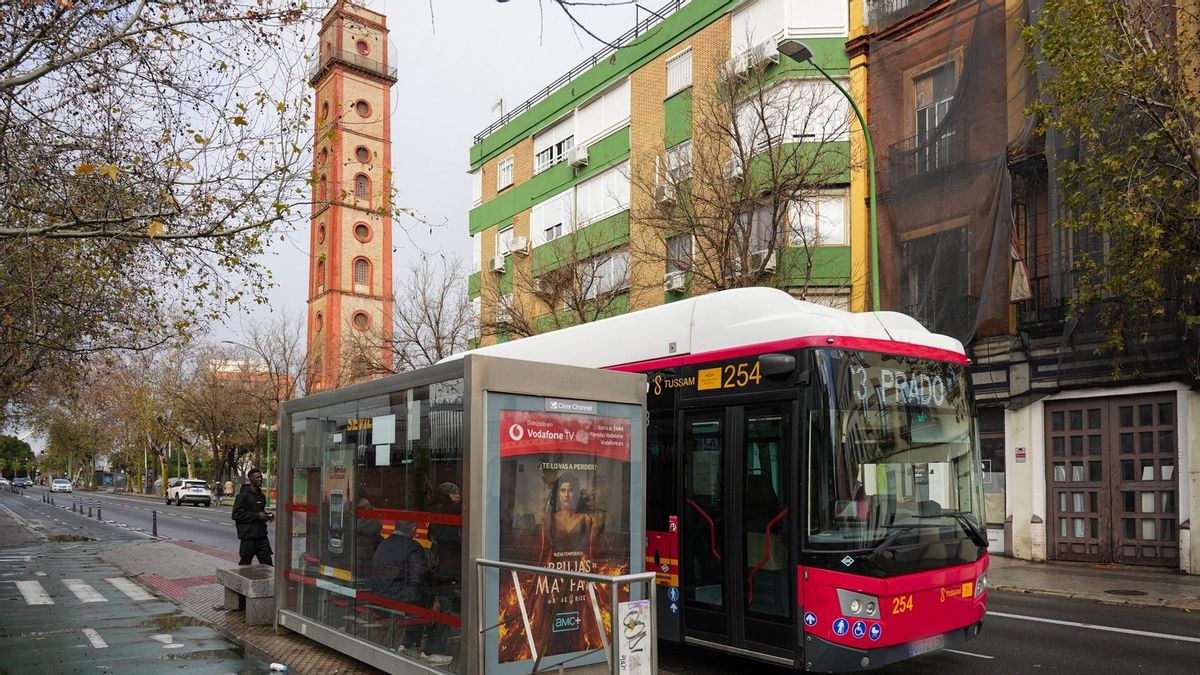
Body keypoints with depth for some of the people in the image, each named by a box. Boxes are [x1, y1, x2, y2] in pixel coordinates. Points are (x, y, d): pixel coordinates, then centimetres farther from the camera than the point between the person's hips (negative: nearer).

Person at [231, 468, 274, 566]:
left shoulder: (261, 496, 13)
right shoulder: (243, 495, -9)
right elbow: (236, 515, -16)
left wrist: (267, 515, 5)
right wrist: (257, 515, -17)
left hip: (262, 535, 6)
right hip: (249, 536, -6)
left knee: (267, 563, 0)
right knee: (245, 565, 6)